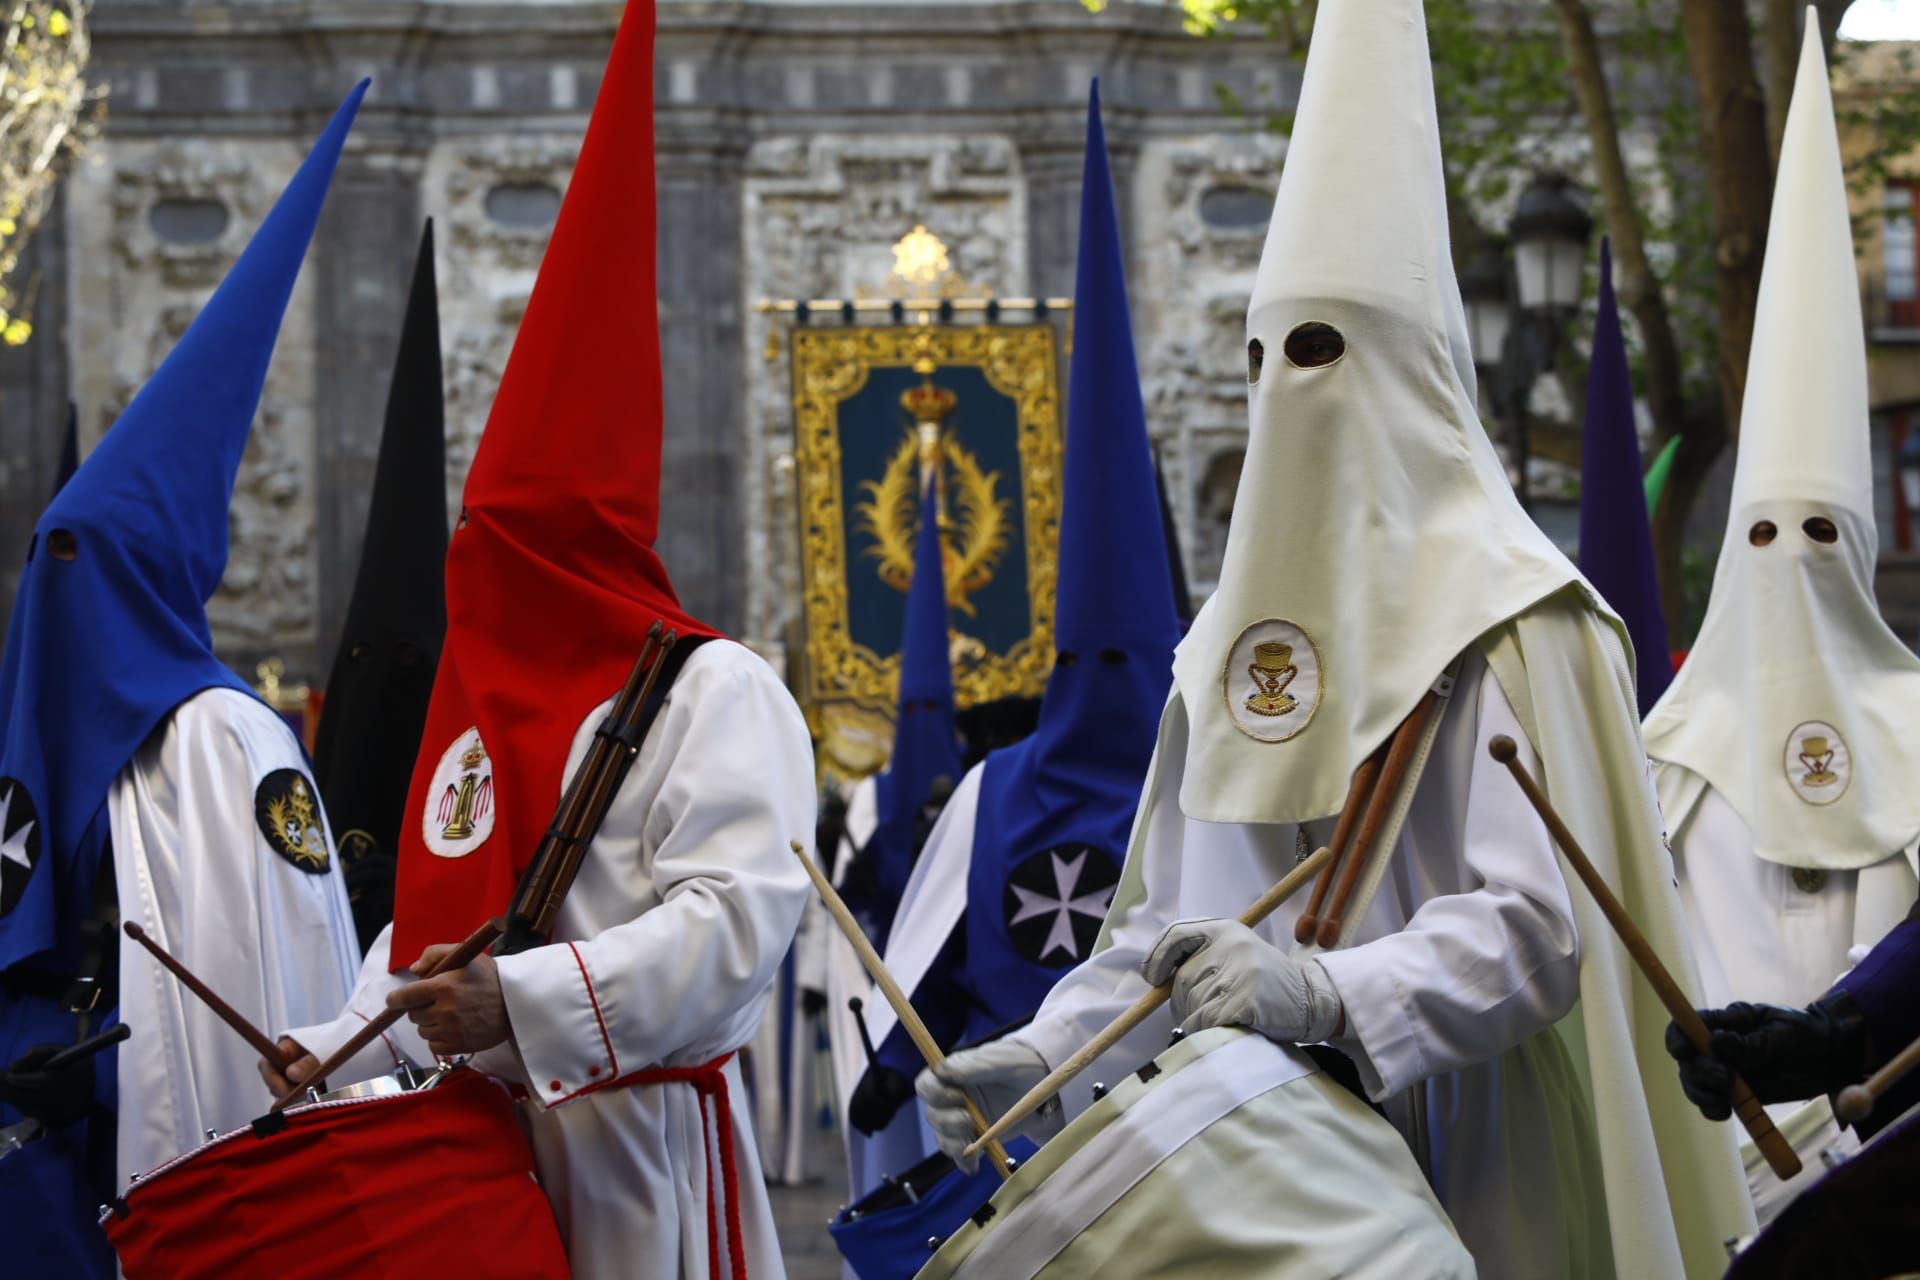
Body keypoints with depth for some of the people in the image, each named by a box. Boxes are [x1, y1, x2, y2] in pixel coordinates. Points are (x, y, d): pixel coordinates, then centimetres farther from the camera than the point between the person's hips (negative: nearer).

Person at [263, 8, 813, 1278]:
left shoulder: (714, 693, -11)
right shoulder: (485, 713, 16)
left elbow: (732, 918, -21)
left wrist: (518, 1000, -28)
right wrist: (338, 1046, 11)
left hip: (637, 1139, -7)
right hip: (478, 1134, 7)